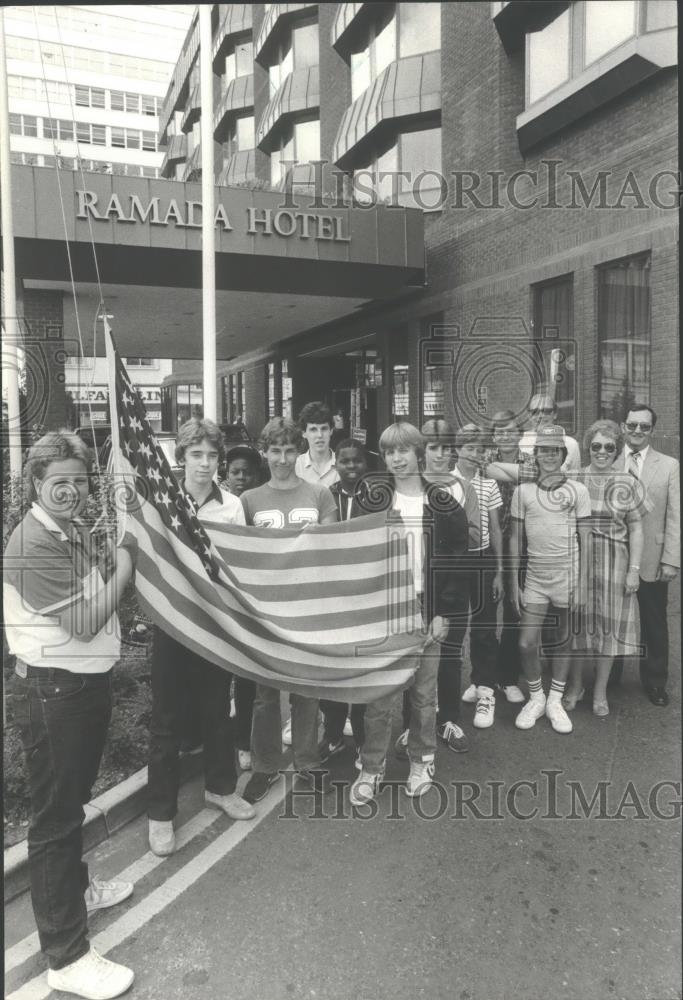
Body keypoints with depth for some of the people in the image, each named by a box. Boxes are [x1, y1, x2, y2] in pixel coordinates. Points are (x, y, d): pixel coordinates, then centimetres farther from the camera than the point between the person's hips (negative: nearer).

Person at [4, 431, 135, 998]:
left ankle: (75, 887, 47)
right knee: (54, 815, 3)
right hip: (52, 691, -9)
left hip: (90, 682, 9)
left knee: (75, 798, 26)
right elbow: (83, 622, -23)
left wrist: (125, 551, 2)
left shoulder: (78, 531, 7)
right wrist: (122, 571, -13)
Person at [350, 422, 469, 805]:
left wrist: (443, 612, -8)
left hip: (427, 611, 0)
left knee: (425, 693, 10)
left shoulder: (443, 505, 0)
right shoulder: (373, 503, 2)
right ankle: (371, 768, 16)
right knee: (379, 695, 3)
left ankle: (423, 760, 28)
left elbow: (457, 561, -1)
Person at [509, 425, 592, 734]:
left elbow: (585, 541, 1)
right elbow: (515, 539, 4)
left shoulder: (578, 490, -1)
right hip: (535, 576, 1)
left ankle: (555, 700, 25)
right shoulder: (522, 491, 1)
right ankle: (535, 697, 21)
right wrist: (514, 584, 1)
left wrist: (583, 583, -3)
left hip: (568, 575, -1)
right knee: (526, 644, -2)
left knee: (563, 640, 9)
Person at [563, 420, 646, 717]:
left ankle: (600, 692, 23)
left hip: (614, 564, 0)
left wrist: (634, 569, -5)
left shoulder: (627, 484, 0)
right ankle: (575, 686, 26)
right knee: (577, 623, 8)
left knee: (608, 625, 8)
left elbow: (635, 529, 1)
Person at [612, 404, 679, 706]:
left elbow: (674, 517, -3)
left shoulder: (669, 466, 0)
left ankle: (655, 682, 28)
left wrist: (671, 560, -8)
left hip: (652, 562, 0)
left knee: (654, 625, 11)